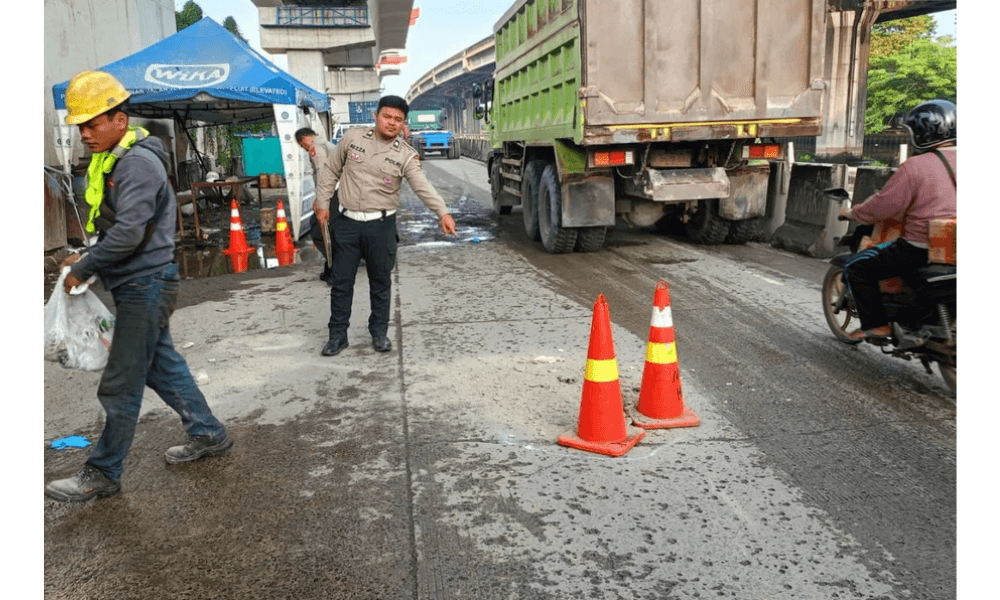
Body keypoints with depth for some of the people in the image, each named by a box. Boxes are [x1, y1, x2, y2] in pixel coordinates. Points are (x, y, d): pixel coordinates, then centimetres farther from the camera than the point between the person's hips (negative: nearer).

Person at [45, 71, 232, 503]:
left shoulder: (138, 162, -19)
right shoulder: (111, 159, 12)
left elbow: (128, 233, -24)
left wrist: (82, 268, -13)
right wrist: (87, 259, 3)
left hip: (145, 286, -10)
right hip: (138, 285, 10)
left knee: (120, 384, -1)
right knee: (162, 364, 18)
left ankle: (103, 475, 11)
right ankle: (208, 434, 31)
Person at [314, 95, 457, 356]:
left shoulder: (406, 155, -5)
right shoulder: (353, 137, 0)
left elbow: (423, 187, -18)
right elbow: (332, 171, 10)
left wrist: (443, 212, -33)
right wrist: (323, 203, 7)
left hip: (381, 225, -1)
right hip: (346, 222, 1)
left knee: (381, 282, 9)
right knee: (341, 282, 7)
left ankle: (379, 332, 26)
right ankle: (338, 335, 20)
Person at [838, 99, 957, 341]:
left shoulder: (915, 166, -17)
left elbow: (882, 207, -15)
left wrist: (852, 212, 1)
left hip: (919, 252, -8)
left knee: (857, 268, 4)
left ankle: (876, 323, 1)